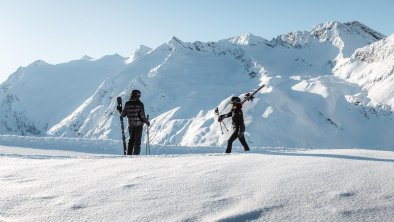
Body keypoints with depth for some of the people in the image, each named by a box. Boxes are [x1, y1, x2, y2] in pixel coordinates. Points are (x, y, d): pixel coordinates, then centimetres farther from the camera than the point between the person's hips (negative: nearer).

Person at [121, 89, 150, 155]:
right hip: (139, 124, -4)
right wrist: (147, 122, -1)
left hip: (131, 124, 4)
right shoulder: (140, 104, -11)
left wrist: (121, 114, 24)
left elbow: (123, 115, 2)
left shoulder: (127, 104, 0)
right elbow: (142, 115, -15)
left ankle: (129, 154, 16)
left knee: (132, 139, 17)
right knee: (137, 140, 3)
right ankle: (136, 154, 0)